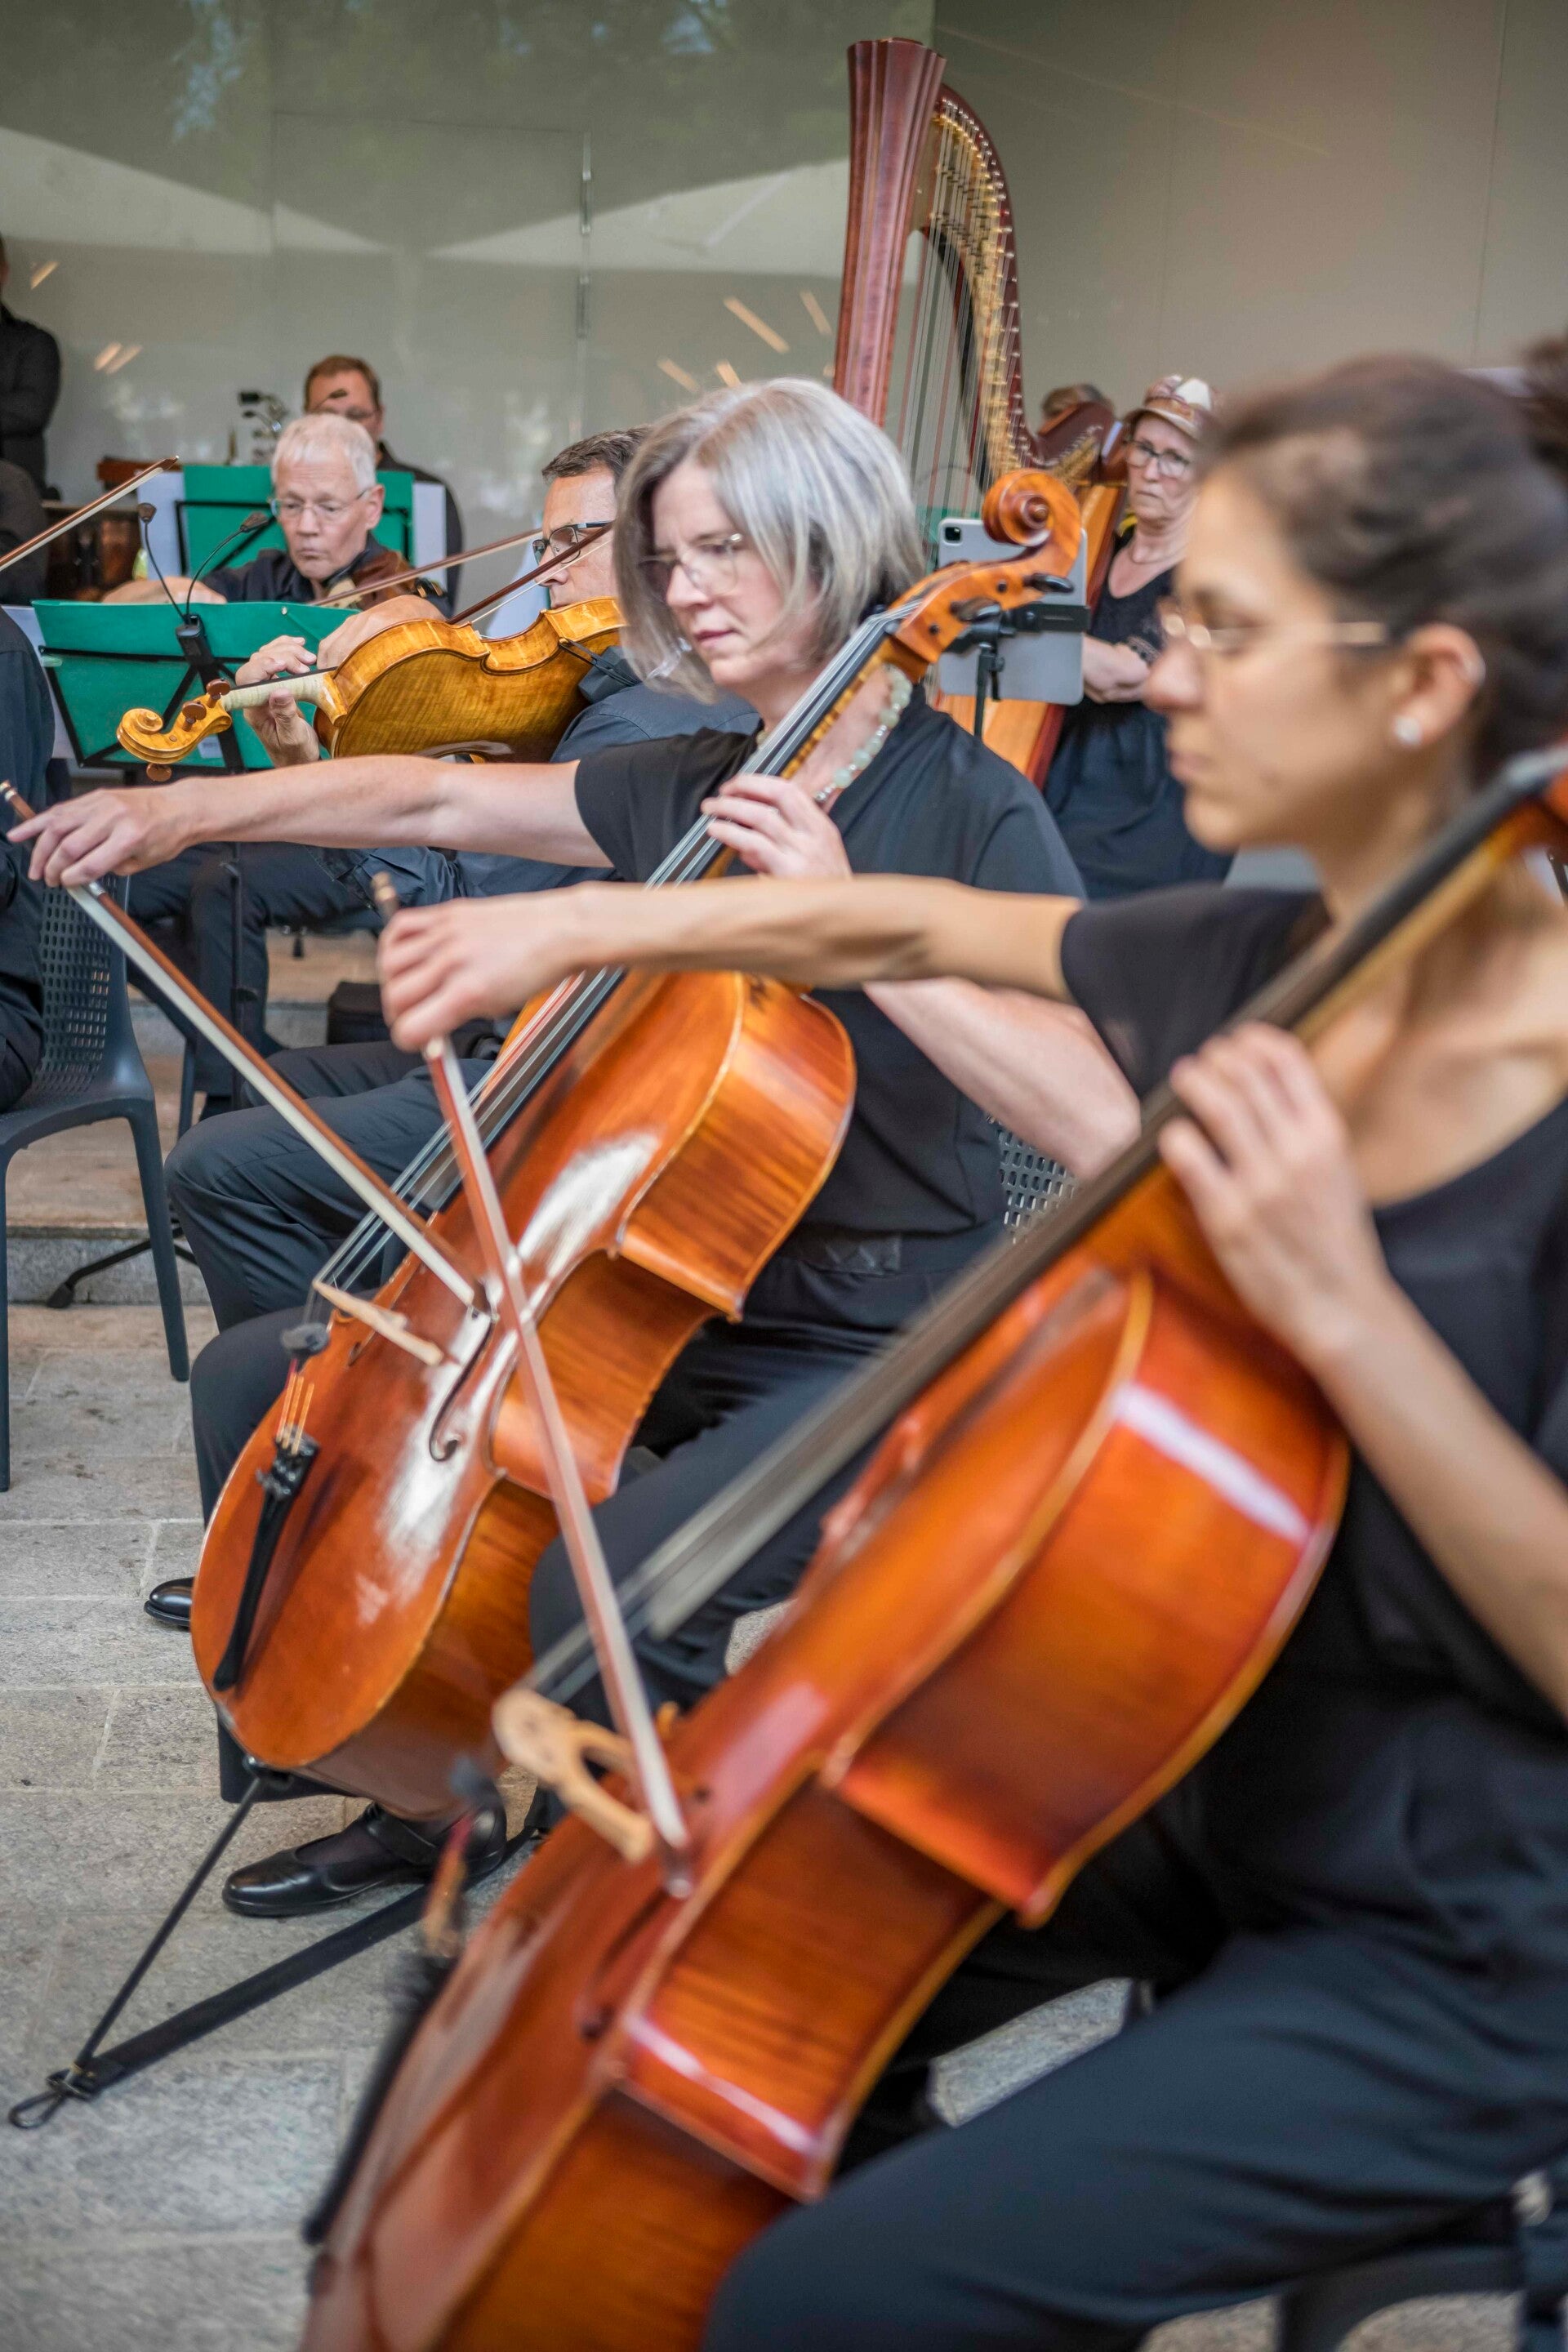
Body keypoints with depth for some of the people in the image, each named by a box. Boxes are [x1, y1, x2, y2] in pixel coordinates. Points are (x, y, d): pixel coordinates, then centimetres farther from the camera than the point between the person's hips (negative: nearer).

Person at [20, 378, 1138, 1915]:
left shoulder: (971, 810, -14)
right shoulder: (689, 789, 7)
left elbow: (1103, 1125, -28)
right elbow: (437, 799, 13)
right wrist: (186, 809, 3)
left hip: (868, 1357, -8)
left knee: (603, 1584, -35)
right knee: (256, 1378, 9)